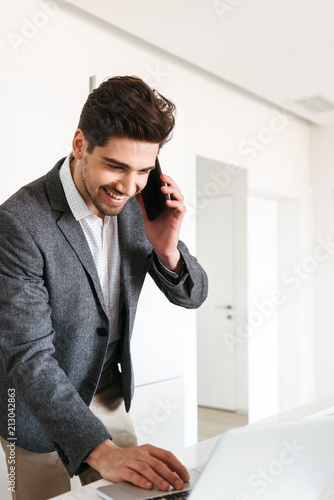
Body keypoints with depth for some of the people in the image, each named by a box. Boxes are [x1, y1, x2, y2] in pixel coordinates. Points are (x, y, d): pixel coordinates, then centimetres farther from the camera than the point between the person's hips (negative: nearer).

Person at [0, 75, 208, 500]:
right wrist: (101, 450, -39)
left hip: (109, 396, 5)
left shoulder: (137, 205, -9)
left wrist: (166, 249, -23)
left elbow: (191, 295, -2)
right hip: (39, 406, -5)